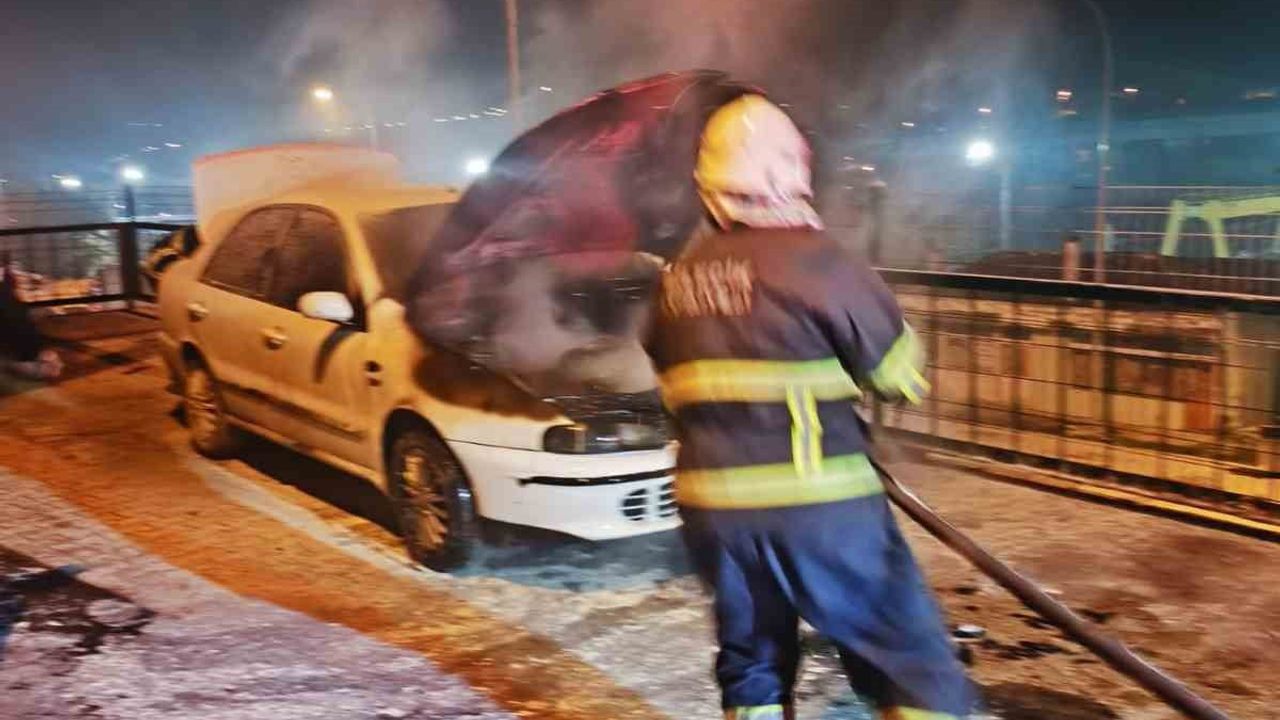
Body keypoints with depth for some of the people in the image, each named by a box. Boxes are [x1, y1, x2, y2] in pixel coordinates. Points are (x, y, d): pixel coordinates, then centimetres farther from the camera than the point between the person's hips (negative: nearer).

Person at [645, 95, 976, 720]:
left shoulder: (678, 277, 8)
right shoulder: (815, 260, -10)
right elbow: (903, 377, -2)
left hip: (710, 504, 6)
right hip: (817, 504, -6)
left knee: (751, 665, 20)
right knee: (916, 664, 5)